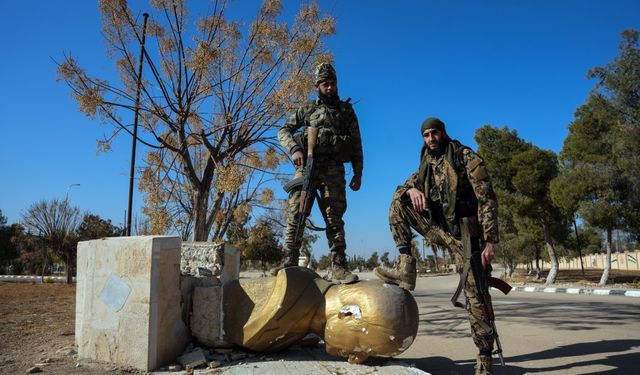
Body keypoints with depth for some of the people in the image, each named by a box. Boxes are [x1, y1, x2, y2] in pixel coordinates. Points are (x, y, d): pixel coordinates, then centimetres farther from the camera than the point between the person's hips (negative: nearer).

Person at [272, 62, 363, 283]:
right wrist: (294, 149, -7)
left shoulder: (346, 110, 18)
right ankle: (290, 261, -5)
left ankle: (338, 267, -9)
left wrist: (358, 173, 5)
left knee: (334, 217, -6)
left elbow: (356, 143, 15)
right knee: (295, 213, -8)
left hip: (333, 170, -1)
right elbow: (284, 131, 14)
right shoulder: (308, 109, 18)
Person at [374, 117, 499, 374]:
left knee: (475, 294, -9)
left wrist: (490, 241, -21)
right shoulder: (428, 163, 11)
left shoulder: (467, 158, -9)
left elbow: (487, 200, -13)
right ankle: (406, 269, -11)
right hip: (439, 227, 6)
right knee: (398, 201, -4)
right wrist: (411, 189, -19)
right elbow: (409, 183, 8)